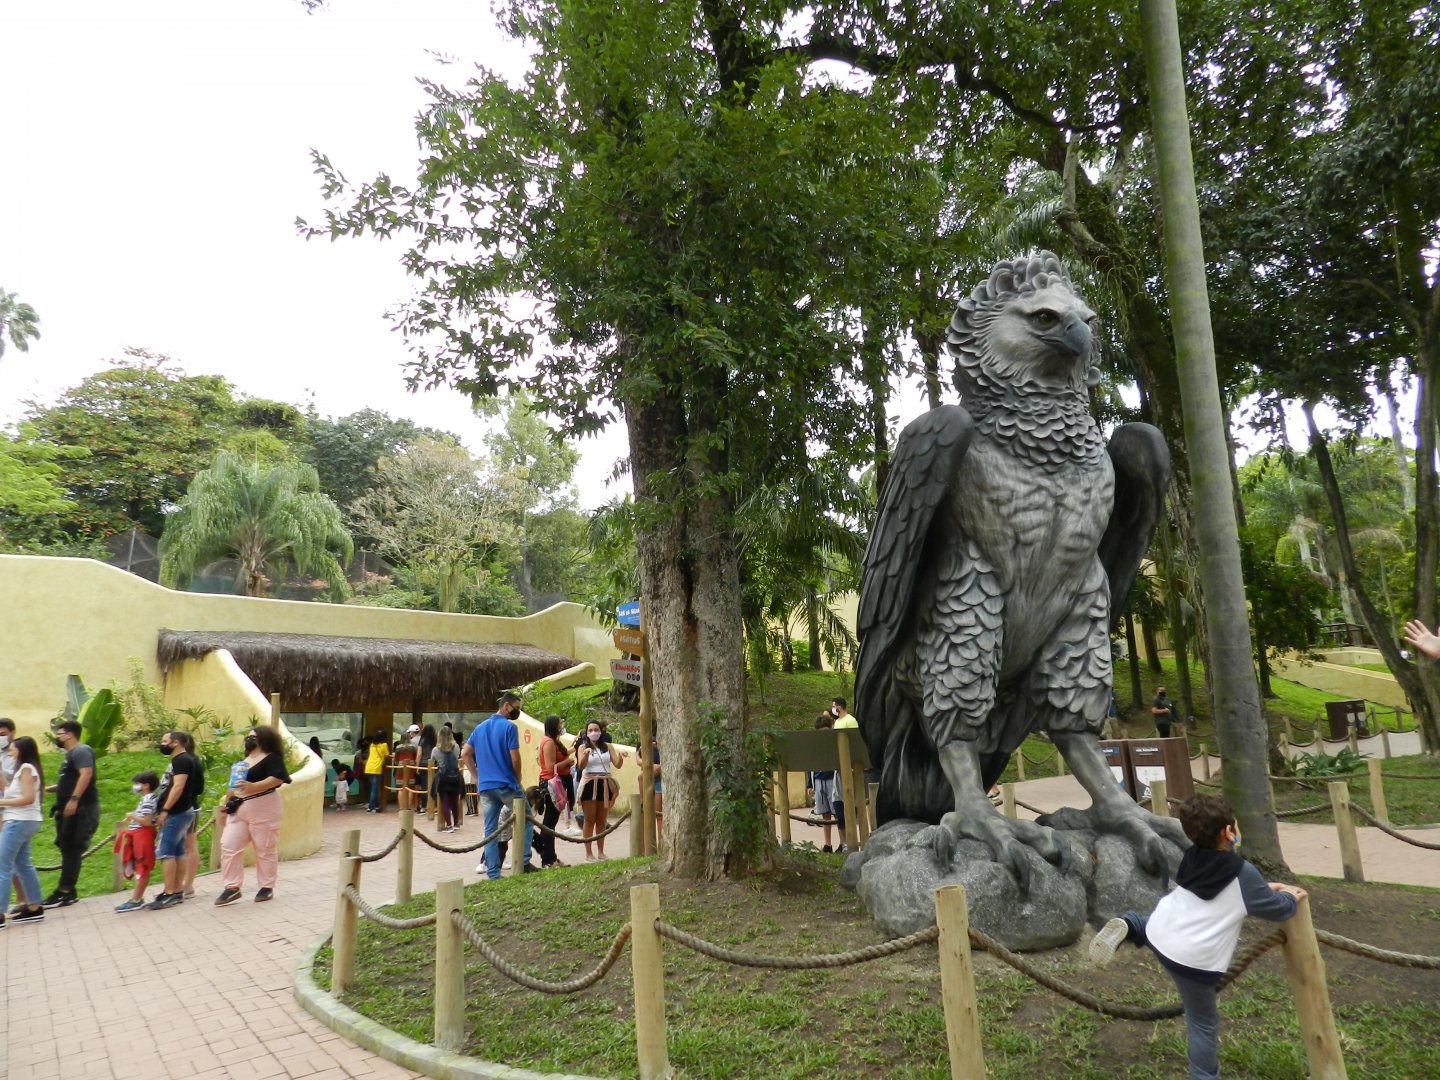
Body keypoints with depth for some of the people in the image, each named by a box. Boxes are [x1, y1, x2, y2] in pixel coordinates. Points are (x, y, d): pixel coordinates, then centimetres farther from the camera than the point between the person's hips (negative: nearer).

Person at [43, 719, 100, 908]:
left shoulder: (81, 751, -11)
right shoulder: (71, 754, 21)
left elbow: (86, 774, -25)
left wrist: (74, 799, -30)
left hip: (80, 809, -11)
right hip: (70, 809, 11)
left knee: (71, 850, -8)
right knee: (68, 850, 12)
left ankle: (64, 892, -6)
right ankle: (68, 892, 17)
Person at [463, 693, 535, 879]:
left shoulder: (480, 728, 13)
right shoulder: (509, 727, -9)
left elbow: (466, 754, 15)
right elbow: (515, 758, -13)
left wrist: (477, 776, 16)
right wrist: (518, 778, 4)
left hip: (485, 786, 6)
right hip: (506, 784, -6)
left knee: (490, 830, 7)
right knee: (526, 820, 8)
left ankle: (492, 872, 7)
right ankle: (524, 862, 2)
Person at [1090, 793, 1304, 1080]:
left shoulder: (1193, 858, 3)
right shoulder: (1243, 874, -14)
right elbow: (1276, 910, 3)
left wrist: (1266, 887, 28)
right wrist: (1291, 898, 24)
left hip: (1160, 932, 5)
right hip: (1192, 959, -5)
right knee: (1203, 1024, 12)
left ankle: (1127, 927, 10)